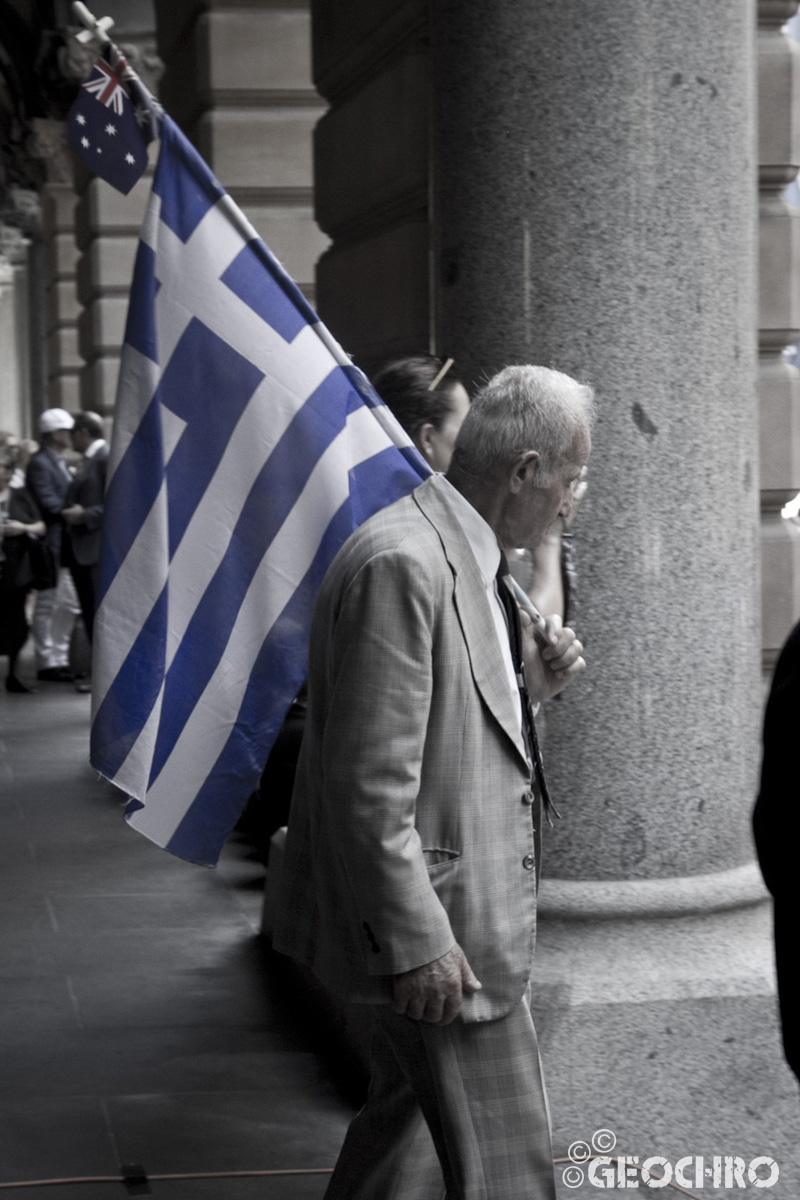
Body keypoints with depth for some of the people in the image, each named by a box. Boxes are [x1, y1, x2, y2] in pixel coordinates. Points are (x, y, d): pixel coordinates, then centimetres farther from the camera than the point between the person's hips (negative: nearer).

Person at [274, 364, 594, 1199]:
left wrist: (525, 688, 5)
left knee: (412, 1116, 24)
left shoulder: (461, 558, 10)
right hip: (437, 924, -11)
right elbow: (369, 782, -24)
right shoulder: (403, 564, -22)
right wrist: (418, 944, -22)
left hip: (462, 902, 11)